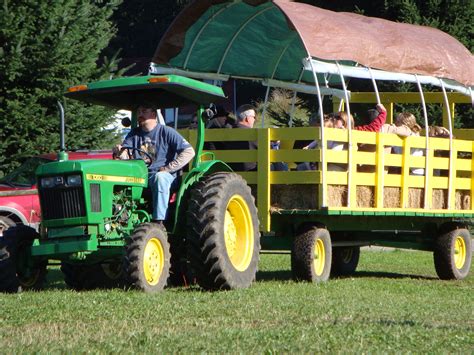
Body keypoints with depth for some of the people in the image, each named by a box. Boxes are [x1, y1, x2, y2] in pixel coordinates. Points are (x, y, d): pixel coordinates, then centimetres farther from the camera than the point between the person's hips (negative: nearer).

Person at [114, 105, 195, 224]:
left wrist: (167, 168, -11)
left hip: (163, 175, -4)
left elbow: (189, 152, -7)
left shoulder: (166, 132, 1)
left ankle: (159, 222, -43)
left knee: (160, 177, -40)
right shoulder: (134, 134, 17)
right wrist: (118, 151, -19)